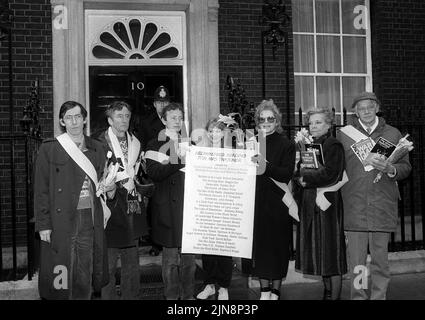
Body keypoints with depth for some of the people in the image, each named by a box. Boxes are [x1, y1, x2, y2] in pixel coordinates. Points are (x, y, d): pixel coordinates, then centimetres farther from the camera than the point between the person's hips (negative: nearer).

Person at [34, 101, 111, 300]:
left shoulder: (96, 149, 12)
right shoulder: (49, 149, 0)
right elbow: (41, 190, -2)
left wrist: (108, 187, 2)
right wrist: (43, 225, -7)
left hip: (90, 219, 3)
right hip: (61, 221, -3)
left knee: (85, 276, 5)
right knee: (61, 276, -1)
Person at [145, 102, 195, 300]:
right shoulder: (156, 145, 3)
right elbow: (153, 172, -13)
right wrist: (180, 163, -19)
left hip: (189, 204, 4)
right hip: (168, 207, -4)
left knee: (189, 255, 7)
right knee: (171, 256, 2)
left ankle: (188, 295, 18)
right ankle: (171, 295, 14)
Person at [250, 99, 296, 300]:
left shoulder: (286, 145, -1)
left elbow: (287, 174, -13)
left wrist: (266, 166, -25)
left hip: (276, 203, -3)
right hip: (256, 201, 3)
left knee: (277, 245, 3)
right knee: (259, 245, 5)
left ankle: (275, 291, 15)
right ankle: (264, 291, 16)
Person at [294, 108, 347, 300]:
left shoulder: (333, 145, -9)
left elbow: (330, 173, -20)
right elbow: (299, 172, 15)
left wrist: (306, 178, -12)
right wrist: (300, 173, -8)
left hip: (328, 203, -8)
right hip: (310, 203, 8)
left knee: (331, 251, -2)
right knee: (318, 251, 13)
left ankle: (335, 296, 6)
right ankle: (327, 292, 24)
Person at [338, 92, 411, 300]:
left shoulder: (393, 134, 10)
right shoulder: (343, 134, 8)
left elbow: (406, 167, 8)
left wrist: (389, 169, -13)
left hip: (382, 206, 1)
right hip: (354, 207, 0)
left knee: (380, 259, 5)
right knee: (356, 260, 1)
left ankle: (379, 296, 16)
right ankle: (358, 296, 12)